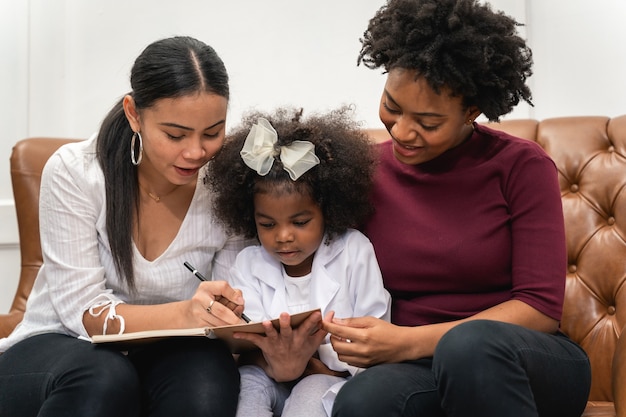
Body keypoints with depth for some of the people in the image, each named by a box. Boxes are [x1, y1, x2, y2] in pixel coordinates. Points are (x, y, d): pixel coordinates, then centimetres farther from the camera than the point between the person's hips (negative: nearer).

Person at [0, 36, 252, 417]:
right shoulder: (74, 172, -14)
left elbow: (230, 320, -5)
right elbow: (82, 310, -17)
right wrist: (183, 314, -34)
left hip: (160, 360, 2)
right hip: (57, 349, -1)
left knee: (208, 372, -34)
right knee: (103, 379, -37)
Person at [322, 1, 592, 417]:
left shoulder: (521, 166, -4)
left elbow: (541, 308, -10)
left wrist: (409, 342, -18)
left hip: (524, 364, -1)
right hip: (416, 368, 2)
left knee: (469, 343, -37)